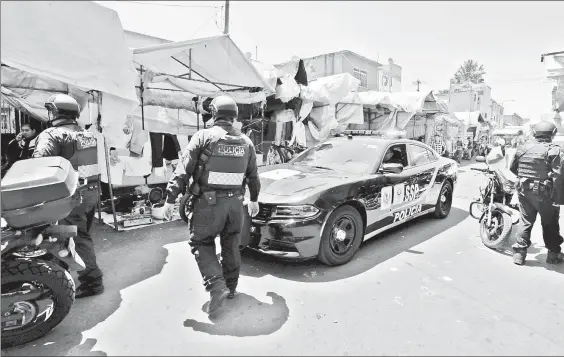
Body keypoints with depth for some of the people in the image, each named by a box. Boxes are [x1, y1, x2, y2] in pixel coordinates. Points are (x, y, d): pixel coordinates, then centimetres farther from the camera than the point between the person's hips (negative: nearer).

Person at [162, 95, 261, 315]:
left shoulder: (203, 137, -7)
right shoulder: (245, 141, 7)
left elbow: (183, 171, -10)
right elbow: (253, 175, 15)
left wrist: (170, 199, -5)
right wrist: (254, 200, 28)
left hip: (209, 202, -4)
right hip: (235, 202, 5)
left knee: (201, 243, 11)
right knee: (231, 246, 18)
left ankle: (217, 286, -3)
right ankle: (231, 287, 31)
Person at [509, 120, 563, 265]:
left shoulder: (522, 148, 3)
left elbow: (512, 168, 12)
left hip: (524, 191, 4)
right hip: (544, 193, -4)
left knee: (525, 222, 13)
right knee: (550, 224, 13)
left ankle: (519, 253, 13)